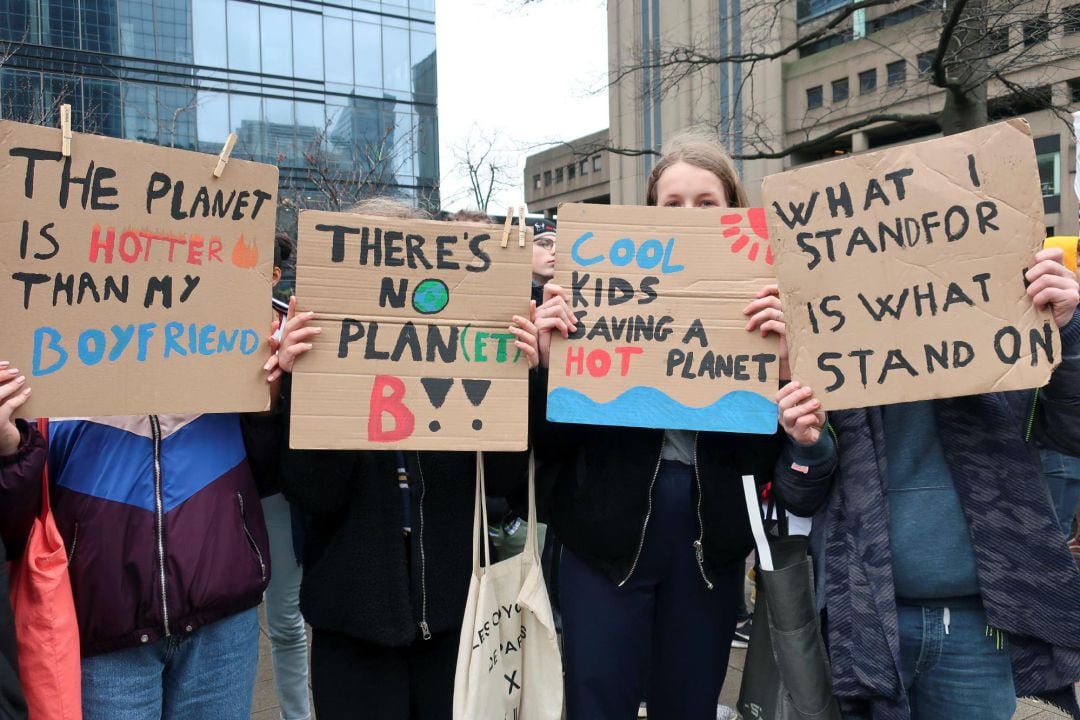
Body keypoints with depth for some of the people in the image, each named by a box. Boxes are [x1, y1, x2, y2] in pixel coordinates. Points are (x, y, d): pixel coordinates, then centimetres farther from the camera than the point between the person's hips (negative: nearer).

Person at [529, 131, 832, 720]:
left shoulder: (762, 307, 2)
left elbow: (766, 451, -4)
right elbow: (552, 439, -2)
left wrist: (781, 359, -17)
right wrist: (548, 358, -18)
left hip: (709, 539, 2)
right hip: (607, 532, -1)